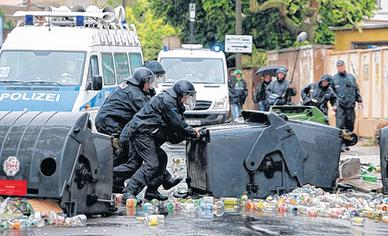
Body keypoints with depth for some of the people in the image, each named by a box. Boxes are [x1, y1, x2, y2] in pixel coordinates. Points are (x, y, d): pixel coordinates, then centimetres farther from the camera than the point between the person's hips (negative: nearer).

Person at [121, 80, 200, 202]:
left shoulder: (173, 101, 19)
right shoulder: (167, 100, -15)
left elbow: (179, 122, 21)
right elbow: (177, 124, -18)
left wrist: (192, 131, 8)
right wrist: (193, 133, -7)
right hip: (141, 131, -11)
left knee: (161, 158, 15)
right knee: (151, 164, -16)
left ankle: (151, 191, 17)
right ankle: (129, 193, -22)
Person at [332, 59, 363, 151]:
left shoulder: (351, 77, 14)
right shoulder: (334, 78, 6)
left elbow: (357, 90, 16)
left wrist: (359, 101, 10)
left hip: (350, 106, 3)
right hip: (340, 106, -3)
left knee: (350, 126, 6)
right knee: (340, 126, -11)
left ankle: (346, 143, 17)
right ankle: (341, 144, -12)